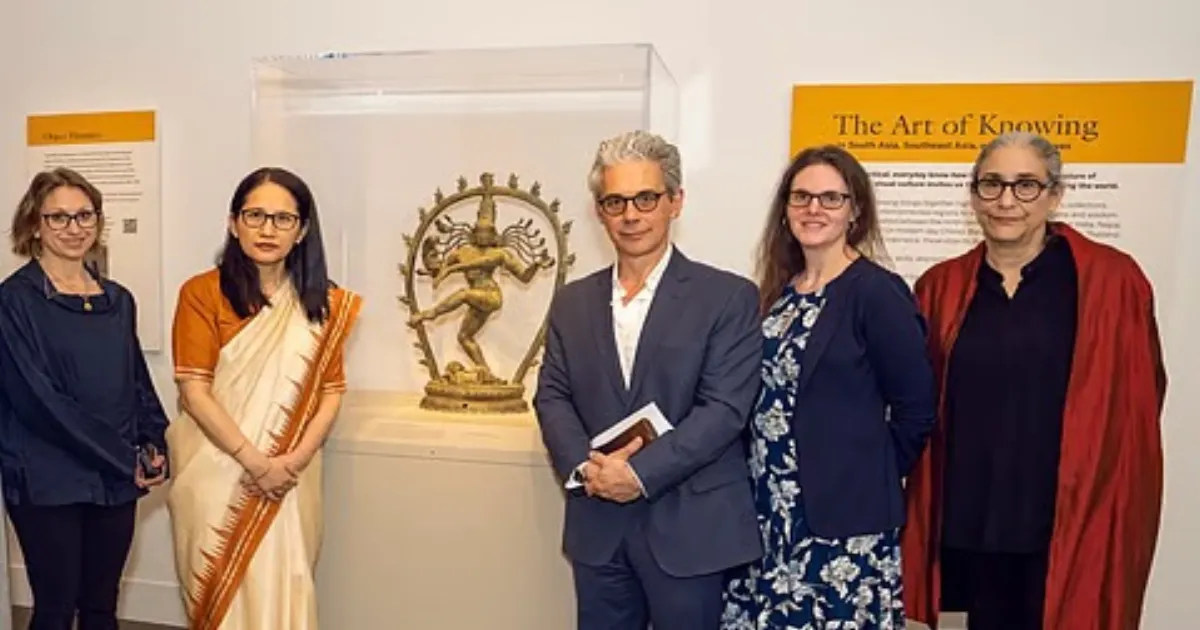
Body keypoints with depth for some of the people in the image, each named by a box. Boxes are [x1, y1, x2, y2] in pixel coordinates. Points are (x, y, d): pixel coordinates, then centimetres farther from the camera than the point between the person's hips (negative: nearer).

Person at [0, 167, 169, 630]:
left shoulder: (118, 300, 8)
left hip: (116, 480, 5)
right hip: (48, 483, -5)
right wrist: (126, 457, -15)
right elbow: (39, 399, -16)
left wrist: (154, 443, -3)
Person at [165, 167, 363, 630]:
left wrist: (296, 458, -12)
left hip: (290, 475, 3)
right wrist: (255, 461, -16)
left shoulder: (324, 302, 4)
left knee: (281, 589, 9)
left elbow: (331, 390, 2)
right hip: (217, 471, -2)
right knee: (222, 588, 7)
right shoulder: (202, 293, -6)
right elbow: (194, 391, -10)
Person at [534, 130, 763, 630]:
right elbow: (552, 397, 5)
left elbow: (724, 407, -13)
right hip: (597, 527, 4)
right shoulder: (572, 301, 9)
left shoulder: (728, 297, -5)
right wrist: (584, 466, -13)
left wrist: (641, 473, -19)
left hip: (689, 527, -3)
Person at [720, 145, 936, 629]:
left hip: (843, 518, -6)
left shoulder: (876, 291, -12)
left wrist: (873, 477, -2)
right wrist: (760, 476, 7)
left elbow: (915, 409, -9)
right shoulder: (777, 291, 8)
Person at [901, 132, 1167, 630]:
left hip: (1071, 523, -2)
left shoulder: (1112, 280, -5)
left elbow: (1138, 407, -2)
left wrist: (1114, 510, -3)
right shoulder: (941, 286, 4)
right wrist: (922, 517, 7)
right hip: (968, 522, 3)